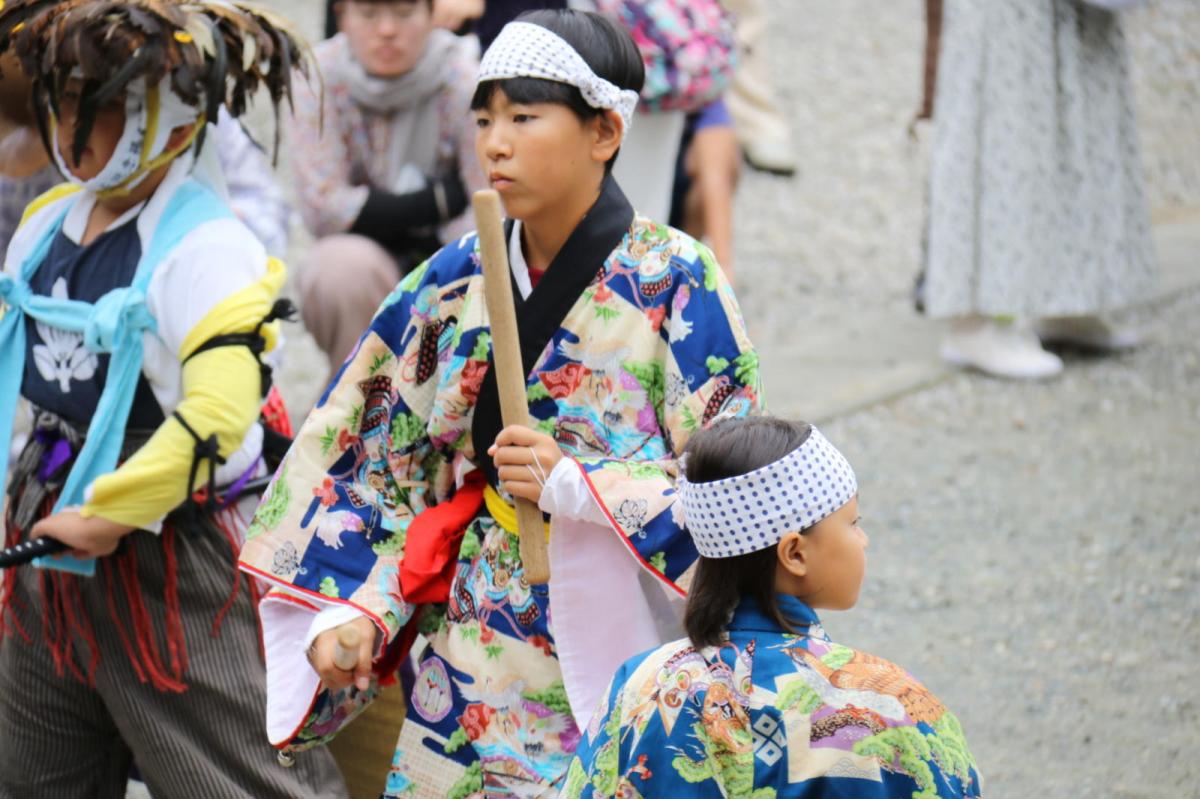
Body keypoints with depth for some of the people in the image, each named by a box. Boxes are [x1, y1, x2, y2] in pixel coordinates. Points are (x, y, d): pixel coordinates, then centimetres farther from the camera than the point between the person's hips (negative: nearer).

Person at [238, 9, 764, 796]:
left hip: (611, 652, -4)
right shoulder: (455, 282, 6)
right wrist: (351, 611, -2)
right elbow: (388, 467, 11)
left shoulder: (676, 283, -8)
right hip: (471, 662, 4)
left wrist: (573, 487, -23)